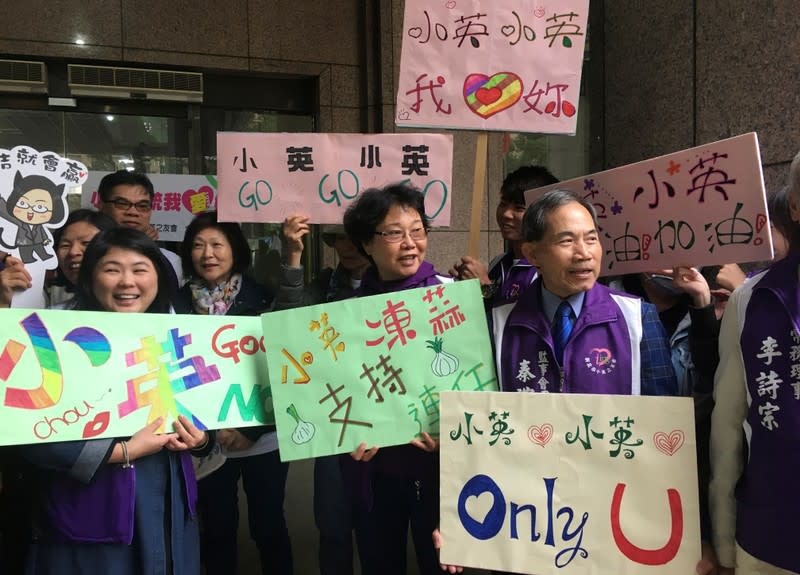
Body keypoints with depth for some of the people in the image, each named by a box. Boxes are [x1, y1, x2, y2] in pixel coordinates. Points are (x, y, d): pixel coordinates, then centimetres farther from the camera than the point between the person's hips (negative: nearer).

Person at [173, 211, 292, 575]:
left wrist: (252, 428, -10)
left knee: (268, 526, 9)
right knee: (217, 528, 12)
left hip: (262, 438, -1)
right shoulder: (179, 304, 2)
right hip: (206, 441, 2)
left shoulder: (262, 299, -3)